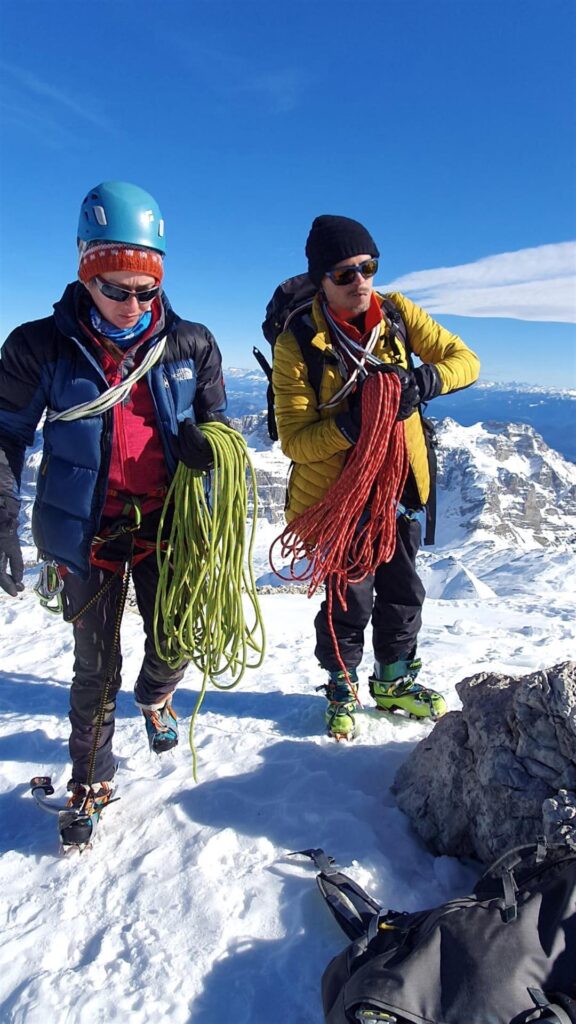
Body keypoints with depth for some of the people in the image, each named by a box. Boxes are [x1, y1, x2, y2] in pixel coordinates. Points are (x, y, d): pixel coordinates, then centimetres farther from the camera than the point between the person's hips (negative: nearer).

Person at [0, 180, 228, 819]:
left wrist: (204, 442, -15)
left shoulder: (190, 346, -1)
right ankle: (89, 778, 34)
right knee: (96, 666, 9)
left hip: (164, 521, 2)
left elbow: (214, 423, 9)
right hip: (87, 528, -1)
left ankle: (154, 696, 47)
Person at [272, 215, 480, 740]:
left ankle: (394, 682, 40)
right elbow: (294, 440, -19)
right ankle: (342, 688, 31)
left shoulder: (397, 312, -5)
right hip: (334, 490, -4)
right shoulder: (297, 342, -17)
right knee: (350, 597, 3)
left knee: (402, 591, 16)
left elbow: (464, 360, -6)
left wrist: (423, 380, -27)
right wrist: (353, 423, -35)